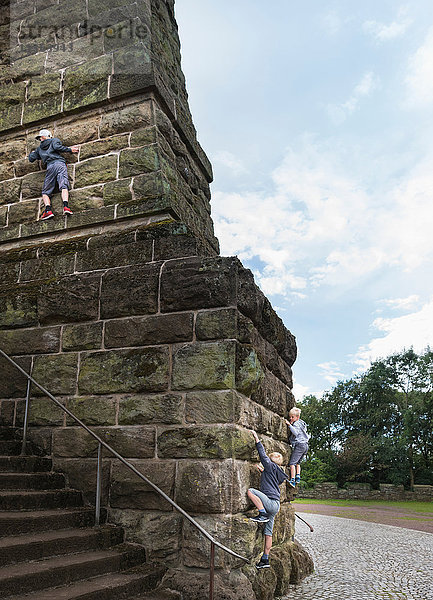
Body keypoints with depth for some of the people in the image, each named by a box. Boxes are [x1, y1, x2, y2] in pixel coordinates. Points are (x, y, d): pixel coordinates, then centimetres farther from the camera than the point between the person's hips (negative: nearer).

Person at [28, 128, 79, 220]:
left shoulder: (39, 148, 29)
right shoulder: (55, 140, 21)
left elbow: (31, 158, 31)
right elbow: (57, 147, -2)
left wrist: (32, 152, 52)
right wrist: (70, 149, 5)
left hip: (50, 166, 1)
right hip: (60, 163, -1)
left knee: (46, 192, 3)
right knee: (64, 186, -17)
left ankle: (48, 210, -19)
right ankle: (66, 206, -40)